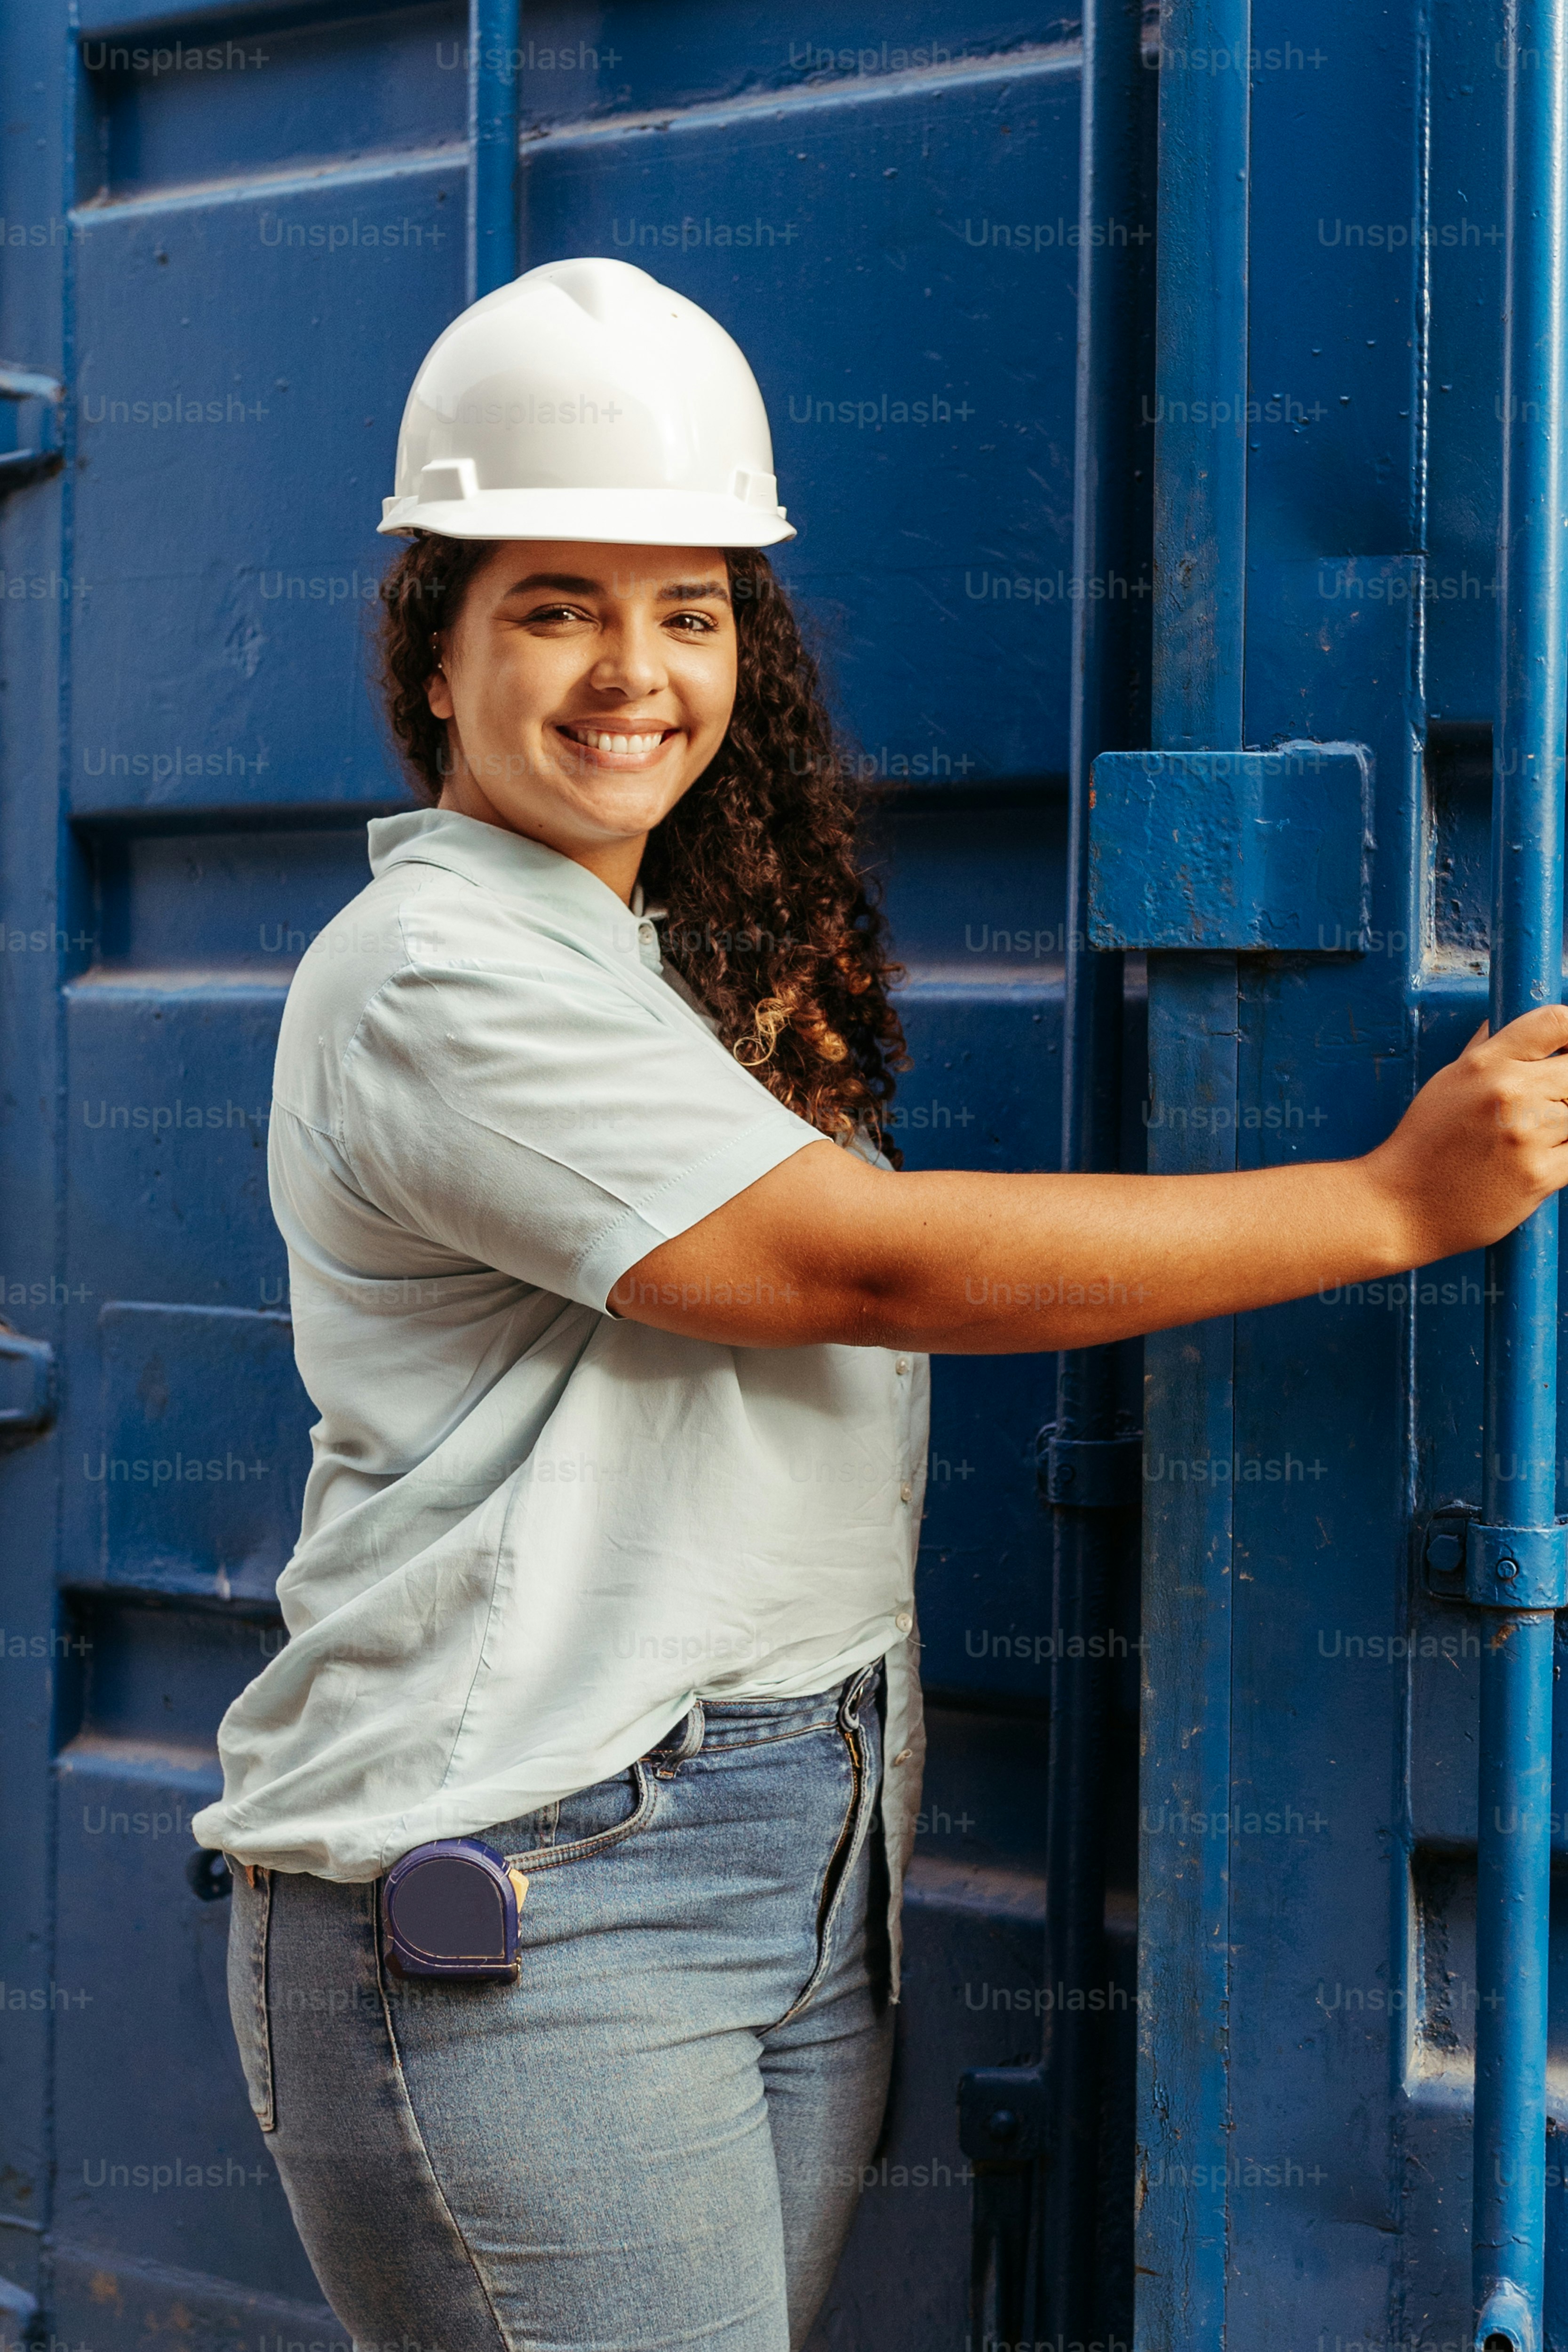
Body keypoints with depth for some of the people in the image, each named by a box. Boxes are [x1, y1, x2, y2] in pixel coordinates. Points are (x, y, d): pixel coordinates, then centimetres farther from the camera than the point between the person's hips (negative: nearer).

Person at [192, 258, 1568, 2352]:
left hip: (808, 1881, 8)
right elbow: (873, 1266, -16)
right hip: (512, 1907, -8)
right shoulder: (437, 977, -12)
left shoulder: (713, 962, 17)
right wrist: (1399, 1200, -14)